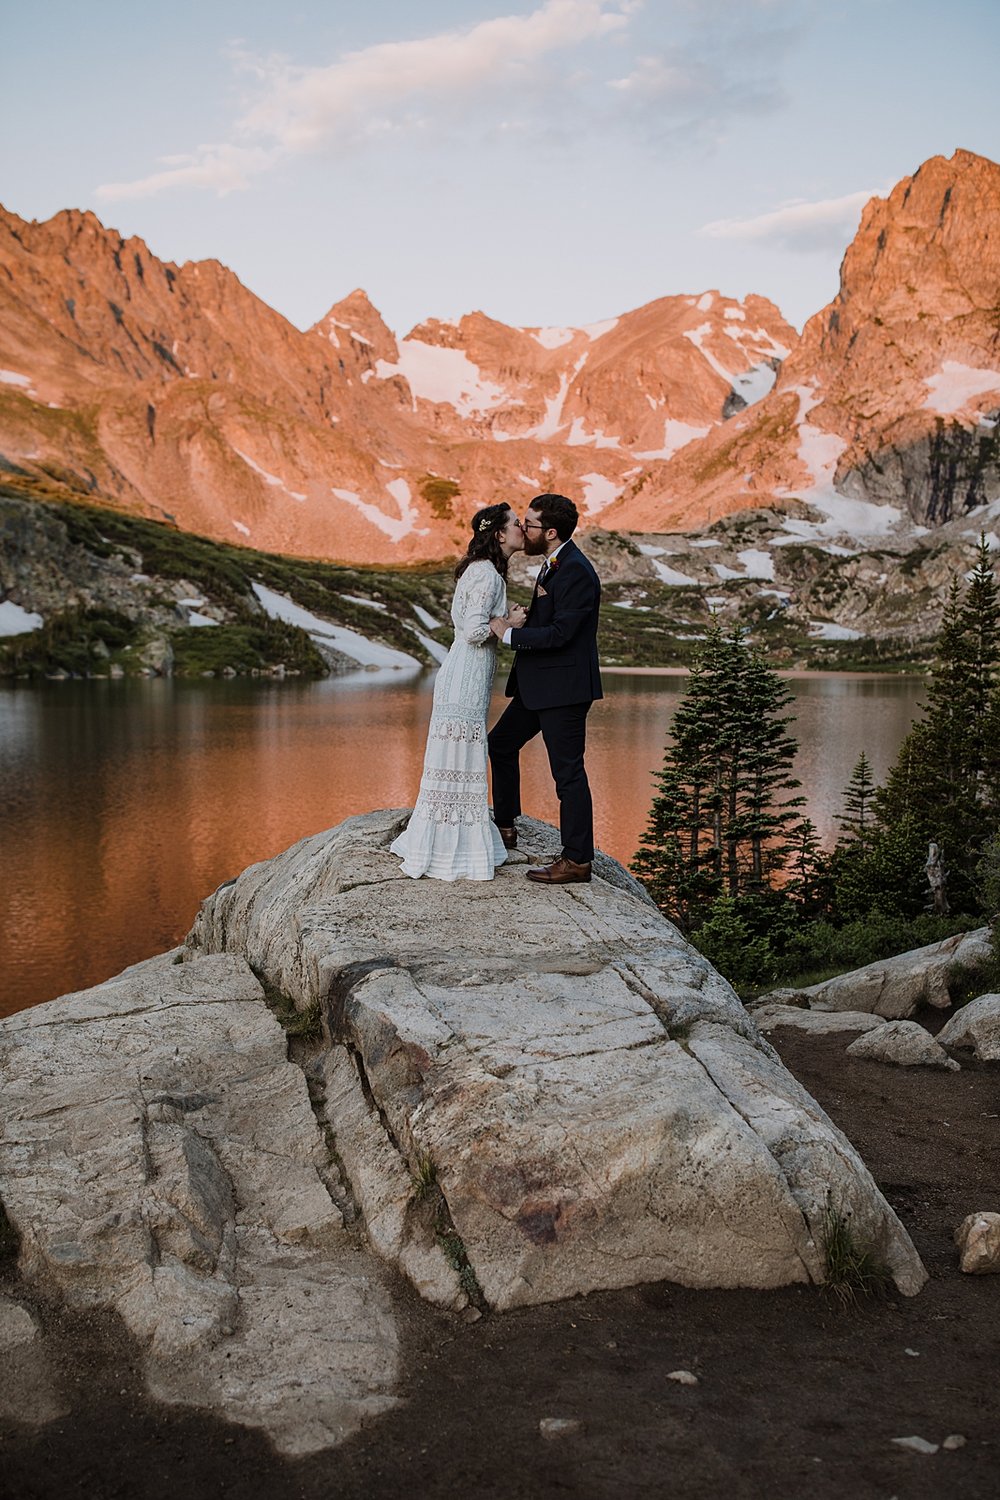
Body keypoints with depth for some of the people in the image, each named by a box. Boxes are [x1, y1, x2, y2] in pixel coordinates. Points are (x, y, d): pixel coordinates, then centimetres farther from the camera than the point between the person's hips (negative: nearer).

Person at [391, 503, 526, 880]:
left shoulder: (485, 571, 16)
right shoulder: (487, 574, -15)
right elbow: (475, 631, -22)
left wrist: (507, 618, 10)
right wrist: (510, 624, -8)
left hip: (467, 679, 11)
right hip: (466, 681, -11)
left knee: (461, 762, 15)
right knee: (459, 763, -5)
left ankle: (437, 846, 23)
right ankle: (449, 855, 1)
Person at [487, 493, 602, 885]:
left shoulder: (576, 572, -19)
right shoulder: (553, 565, 13)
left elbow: (559, 633, -24)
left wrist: (510, 633, -15)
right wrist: (519, 624, 4)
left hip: (563, 687, -11)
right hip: (539, 684, 11)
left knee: (568, 772, -4)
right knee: (501, 743, 20)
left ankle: (577, 860, 4)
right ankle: (505, 828, 34)